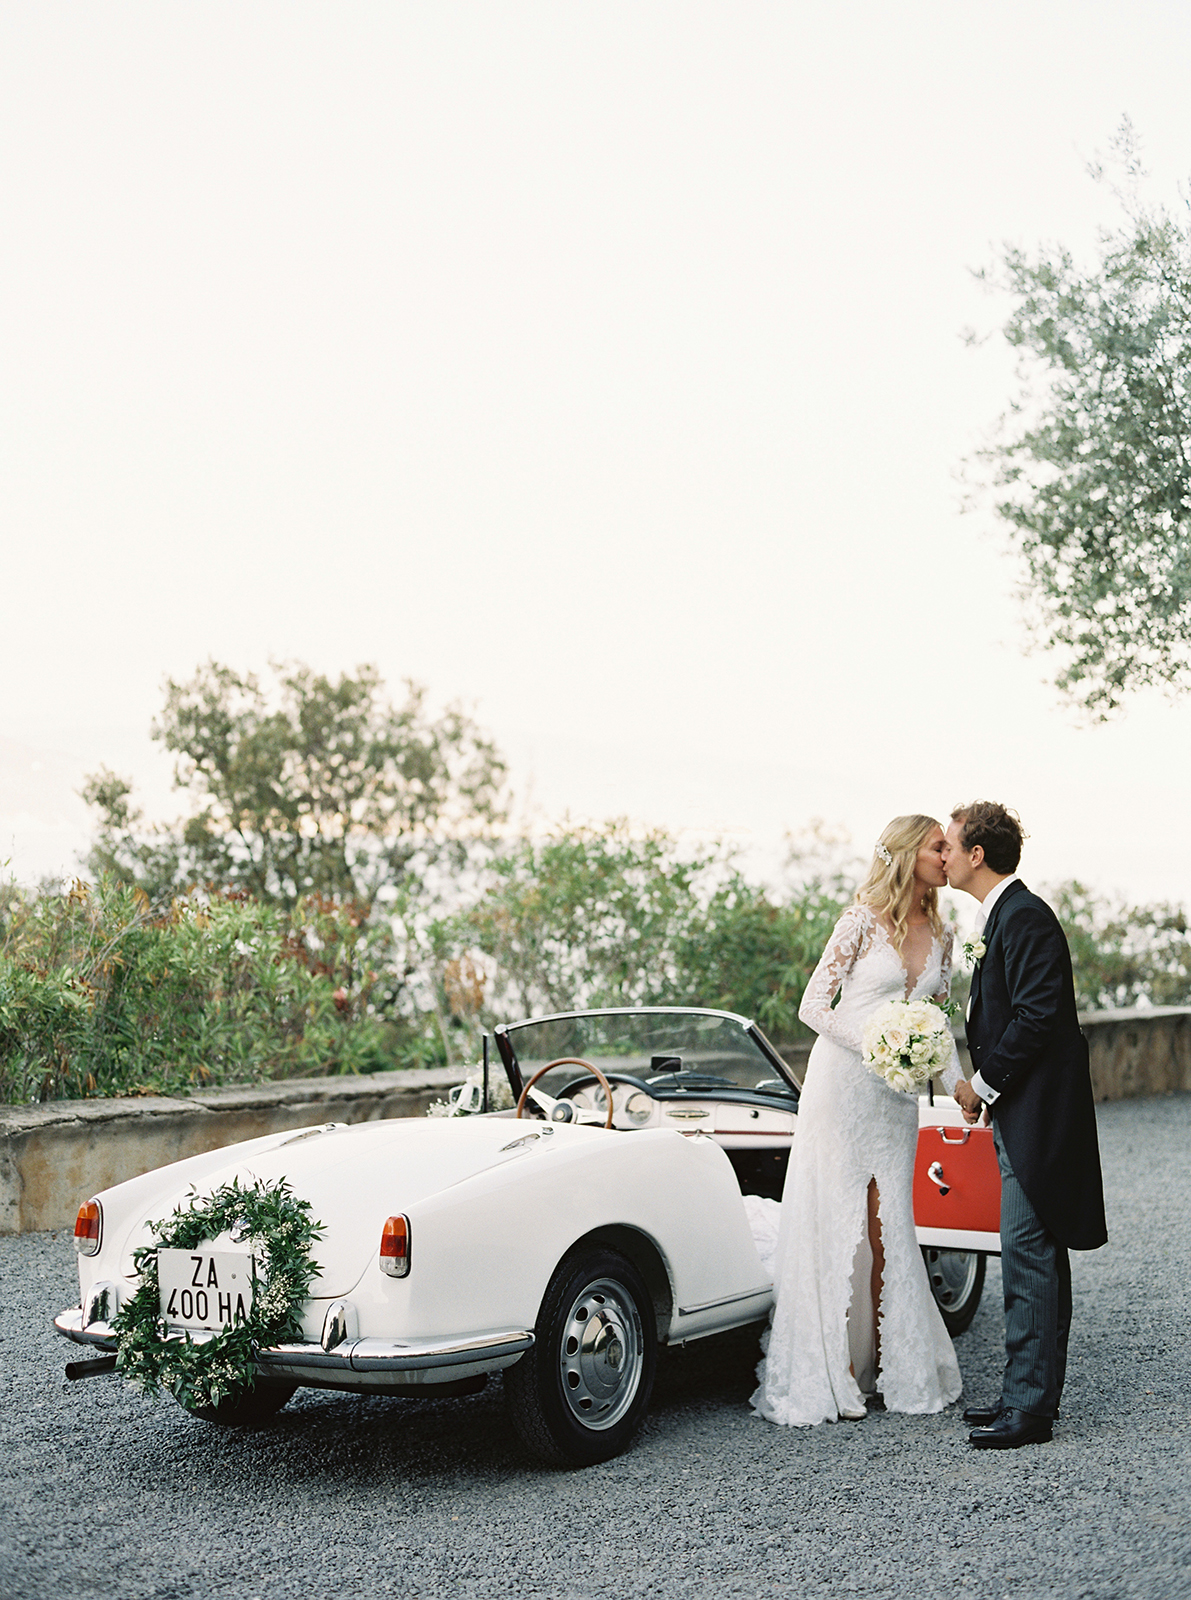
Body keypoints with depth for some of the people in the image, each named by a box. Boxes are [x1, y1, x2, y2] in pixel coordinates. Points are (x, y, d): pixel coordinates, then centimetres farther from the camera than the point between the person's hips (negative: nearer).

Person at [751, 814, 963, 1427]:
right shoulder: (862, 922, -10)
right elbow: (813, 1006, -9)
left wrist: (960, 1089, 1)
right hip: (842, 1084, -5)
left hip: (896, 1097, 5)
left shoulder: (939, 936, 8)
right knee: (837, 1225, -2)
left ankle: (885, 1364, 15)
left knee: (887, 1230, 6)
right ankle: (829, 1373, 4)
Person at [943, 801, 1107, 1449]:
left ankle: (1028, 1408, -3)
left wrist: (984, 1083, -14)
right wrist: (984, 1088, 9)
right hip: (1020, 1116, 11)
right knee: (1035, 1257, 14)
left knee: (1027, 1257, -8)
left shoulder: (1026, 917, -15)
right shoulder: (1001, 916, 18)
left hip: (1038, 1115, -11)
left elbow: (1037, 1018, -22)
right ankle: (1029, 1395, 21)